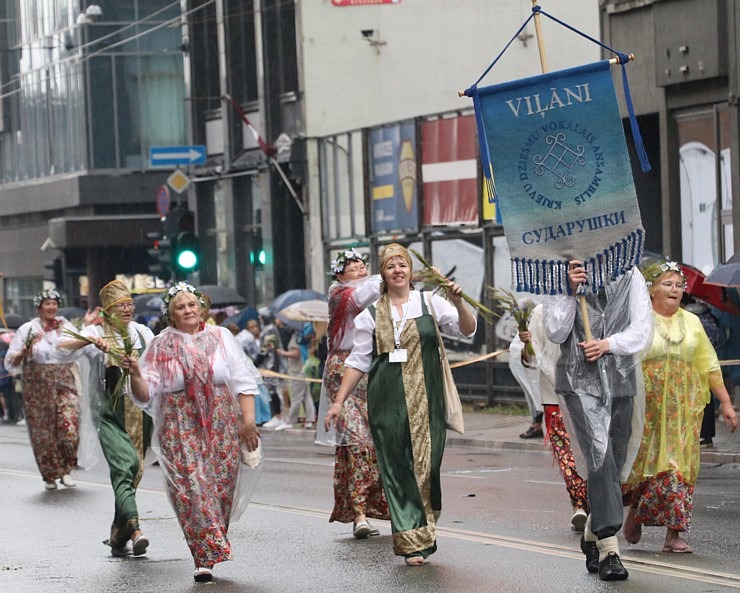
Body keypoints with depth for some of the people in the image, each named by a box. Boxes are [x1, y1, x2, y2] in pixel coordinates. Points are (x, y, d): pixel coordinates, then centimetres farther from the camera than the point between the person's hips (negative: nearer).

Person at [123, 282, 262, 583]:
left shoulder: (221, 337, 8)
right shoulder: (160, 346, 7)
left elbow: (243, 381, 6)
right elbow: (146, 394, 2)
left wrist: (248, 419, -4)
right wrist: (135, 374, -18)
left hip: (222, 423, 1)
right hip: (181, 426, -1)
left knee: (222, 486, 0)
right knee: (191, 488, -11)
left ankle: (210, 550, 17)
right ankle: (206, 558, -11)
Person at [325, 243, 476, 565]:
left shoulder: (430, 303, 6)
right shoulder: (372, 315, 8)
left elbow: (467, 330, -2)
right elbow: (358, 361, 10)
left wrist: (458, 303, -20)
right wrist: (339, 402, 5)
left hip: (425, 399, 0)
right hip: (387, 401, 0)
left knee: (427, 465, -3)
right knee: (397, 469, -3)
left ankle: (423, 532, 15)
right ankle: (414, 542, 0)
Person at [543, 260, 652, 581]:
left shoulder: (630, 277, 5)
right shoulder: (564, 278, 1)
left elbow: (642, 329, 0)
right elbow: (555, 332, -5)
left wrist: (609, 343, -17)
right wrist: (570, 291, -15)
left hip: (621, 381, 4)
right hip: (580, 382, -3)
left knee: (615, 464, 10)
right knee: (600, 455, -20)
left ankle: (592, 537, 31)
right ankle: (609, 549, -24)